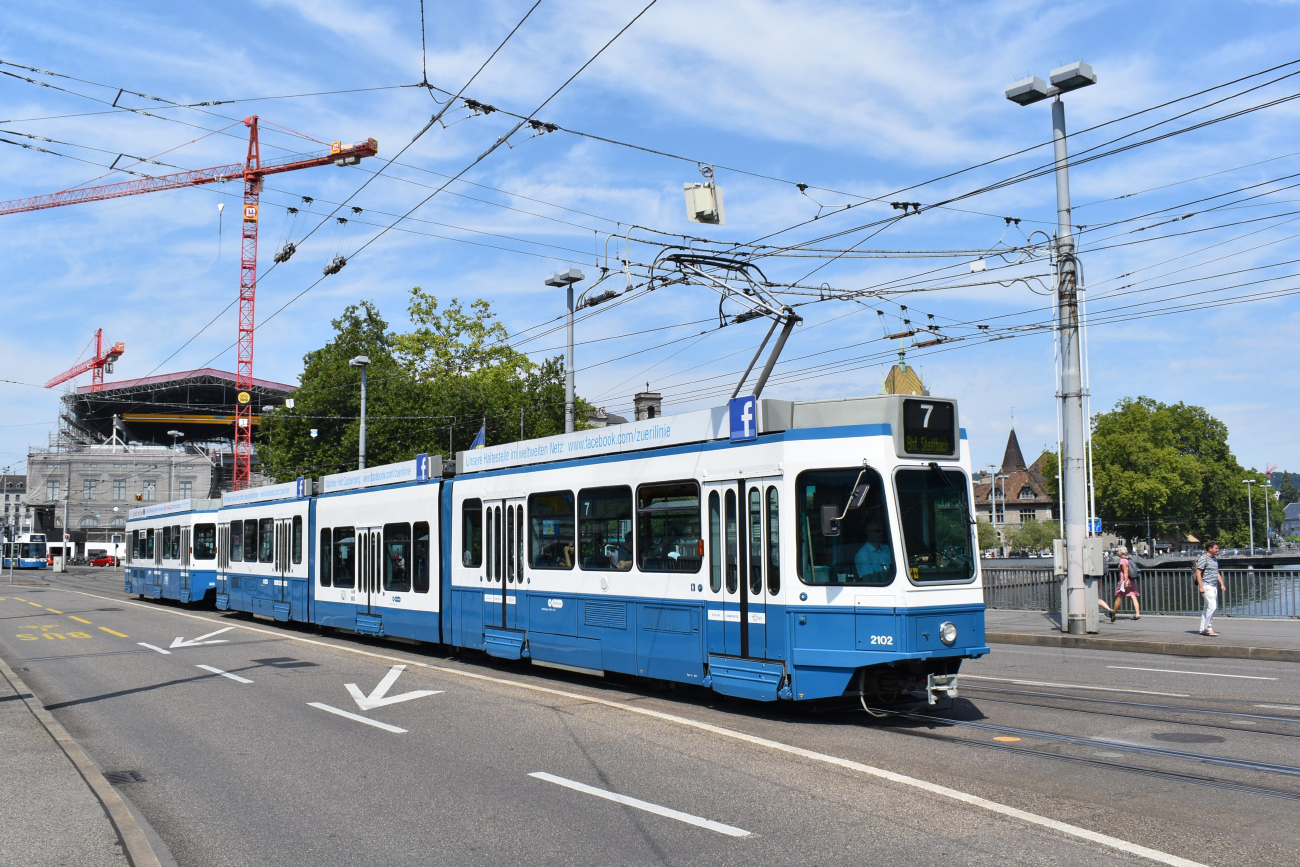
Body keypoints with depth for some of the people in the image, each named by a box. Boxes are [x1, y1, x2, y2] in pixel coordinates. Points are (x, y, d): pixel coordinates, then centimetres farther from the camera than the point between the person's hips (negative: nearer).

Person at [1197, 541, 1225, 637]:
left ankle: (1203, 629, 15)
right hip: (1206, 586, -9)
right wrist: (1201, 587, -20)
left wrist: (1222, 584, 15)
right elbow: (1198, 573, -15)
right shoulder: (1203, 558, -11)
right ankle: (1208, 628, -12)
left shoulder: (1215, 559, 16)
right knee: (1212, 606, -16)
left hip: (1214, 586, 9)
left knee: (1208, 608, 10)